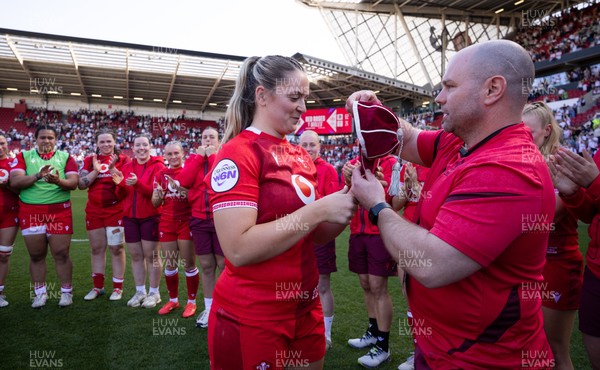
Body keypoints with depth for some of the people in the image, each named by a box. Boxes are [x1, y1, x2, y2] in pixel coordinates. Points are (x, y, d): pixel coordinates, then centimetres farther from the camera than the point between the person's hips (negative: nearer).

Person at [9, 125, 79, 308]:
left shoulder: (65, 157, 6)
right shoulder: (23, 156, 6)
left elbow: (74, 182, -5)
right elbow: (14, 181, -8)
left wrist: (58, 181, -25)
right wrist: (37, 176, -22)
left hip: (59, 212, -1)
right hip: (30, 212, 1)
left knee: (61, 254, 2)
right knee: (36, 255, 9)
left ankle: (66, 292, 13)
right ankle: (40, 293, 22)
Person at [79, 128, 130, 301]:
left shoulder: (123, 160, -1)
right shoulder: (89, 160, 7)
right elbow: (81, 184, -1)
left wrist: (112, 168, -20)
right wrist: (96, 170, -14)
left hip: (116, 210, -3)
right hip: (94, 210, 4)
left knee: (116, 248, 1)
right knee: (97, 248, 11)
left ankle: (118, 287, 11)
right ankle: (97, 287, 23)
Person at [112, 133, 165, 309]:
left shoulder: (157, 165, -7)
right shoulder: (127, 166, 9)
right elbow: (122, 195, 9)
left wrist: (137, 183, -29)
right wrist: (119, 184, -11)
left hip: (150, 217, -5)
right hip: (130, 217, 5)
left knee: (151, 255, 3)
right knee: (136, 255, 10)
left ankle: (154, 292, 15)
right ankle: (140, 292, 23)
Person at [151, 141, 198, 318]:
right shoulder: (161, 174, 8)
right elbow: (155, 203, 10)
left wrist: (182, 189, -21)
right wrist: (159, 195, -12)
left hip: (186, 222, -4)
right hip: (166, 223, 4)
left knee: (188, 263, 2)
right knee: (170, 264, 12)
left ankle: (191, 301, 17)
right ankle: (173, 300, 29)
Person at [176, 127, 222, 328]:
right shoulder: (193, 159, 10)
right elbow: (184, 181, -8)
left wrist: (212, 156, -10)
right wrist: (199, 157, -6)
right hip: (199, 219, 3)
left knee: (224, 265, 3)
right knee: (206, 266, 11)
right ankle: (208, 308, 24)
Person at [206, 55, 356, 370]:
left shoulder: (300, 156, 6)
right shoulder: (238, 153, -15)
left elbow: (315, 235, 10)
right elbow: (239, 248, -25)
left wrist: (347, 205, -8)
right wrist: (318, 210, -24)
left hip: (305, 307, 7)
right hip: (250, 318, -7)